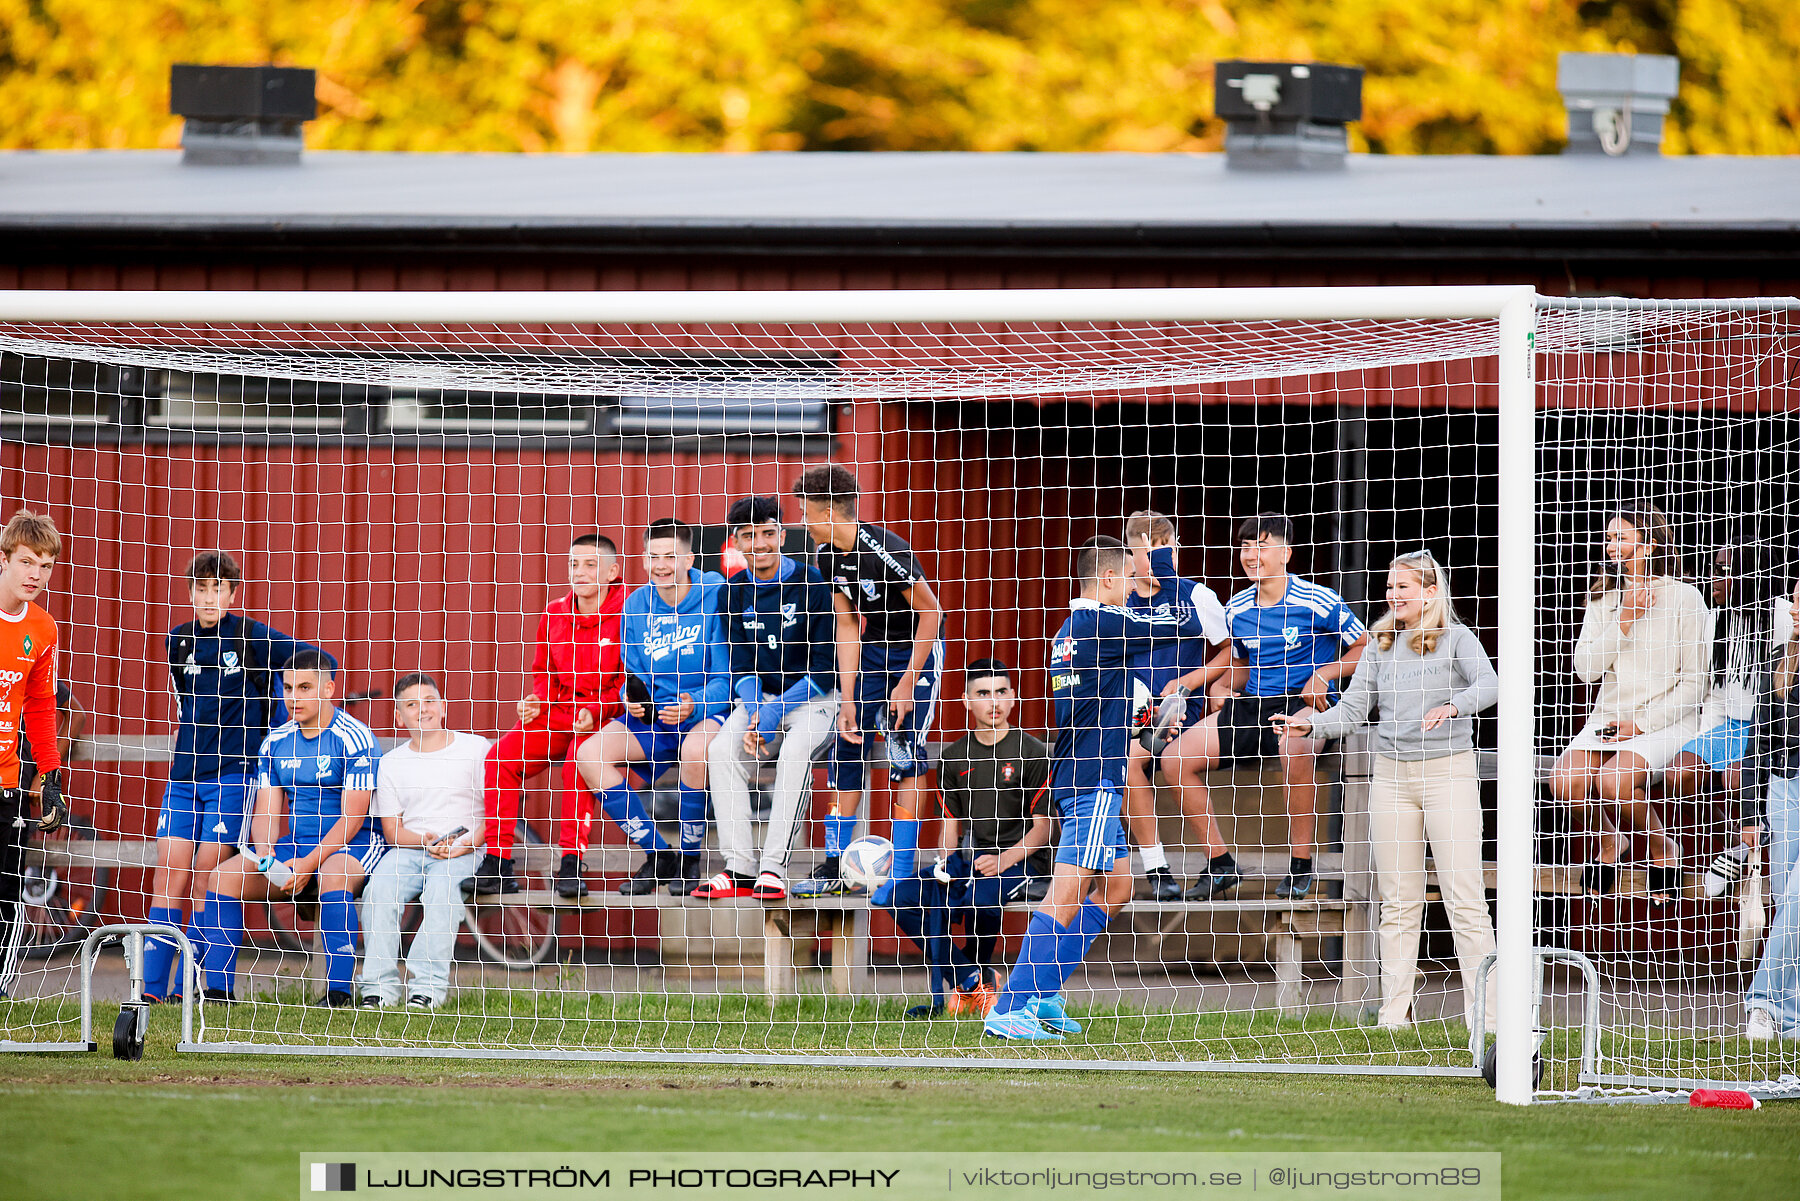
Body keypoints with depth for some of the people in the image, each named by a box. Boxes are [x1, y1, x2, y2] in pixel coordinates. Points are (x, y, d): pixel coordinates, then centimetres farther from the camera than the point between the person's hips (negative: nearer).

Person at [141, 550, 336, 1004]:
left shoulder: (253, 637, -3)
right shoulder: (179, 642, 11)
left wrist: (288, 718, 3)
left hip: (234, 775, -4)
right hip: (185, 775, 4)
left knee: (204, 882, -7)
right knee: (169, 878, -3)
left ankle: (186, 990, -3)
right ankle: (152, 990, -5)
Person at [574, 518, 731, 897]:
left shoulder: (715, 596, -10)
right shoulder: (636, 606, 6)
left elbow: (726, 678, -11)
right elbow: (634, 678, 11)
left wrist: (693, 706, -29)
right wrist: (633, 699, -12)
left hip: (708, 711, -5)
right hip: (653, 718, 5)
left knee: (695, 749, -39)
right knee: (589, 755, -17)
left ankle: (690, 859, -16)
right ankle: (657, 855, -5)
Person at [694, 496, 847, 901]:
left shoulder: (811, 585, -9)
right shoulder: (734, 593, 5)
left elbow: (825, 668, -10)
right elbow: (741, 667, 4)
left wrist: (775, 712, -20)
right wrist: (754, 715, -17)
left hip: (811, 698, -4)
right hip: (759, 699, 4)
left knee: (795, 748, -35)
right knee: (721, 750, -25)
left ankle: (774, 868, -35)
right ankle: (739, 870, -27)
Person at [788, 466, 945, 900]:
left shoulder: (885, 549, -27)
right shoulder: (827, 555, -5)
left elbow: (931, 611, -20)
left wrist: (908, 682, -20)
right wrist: (849, 699, -5)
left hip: (918, 649, -7)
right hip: (875, 649, 7)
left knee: (905, 757, -13)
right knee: (846, 747, 2)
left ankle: (901, 873, -10)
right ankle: (833, 869, 8)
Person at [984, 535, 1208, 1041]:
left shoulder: (1068, 631, 16)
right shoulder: (1102, 623, -12)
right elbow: (1187, 623, -7)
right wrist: (1163, 562, 4)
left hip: (1072, 775, 10)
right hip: (1095, 783, -10)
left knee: (1117, 886, 16)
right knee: (1067, 894, -12)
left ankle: (1042, 996, 14)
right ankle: (1009, 1010, -17)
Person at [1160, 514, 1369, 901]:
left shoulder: (1318, 602, -7)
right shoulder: (1236, 610, 10)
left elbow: (1365, 649, -1)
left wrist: (1324, 674, -15)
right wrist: (1223, 687, 6)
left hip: (1304, 704, -6)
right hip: (1252, 706, 6)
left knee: (1294, 747, -43)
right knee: (1175, 758, -9)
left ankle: (1300, 865, -26)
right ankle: (1220, 864, 3)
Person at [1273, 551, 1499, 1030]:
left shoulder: (1456, 639, -1)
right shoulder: (1380, 645, 13)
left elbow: (1488, 685, -17)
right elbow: (1353, 708, 9)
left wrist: (1452, 706, -36)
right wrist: (1310, 726, -8)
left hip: (1448, 770, -5)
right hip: (1392, 775, 5)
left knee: (1465, 899, -8)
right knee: (1398, 901, 6)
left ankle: (1483, 1013, -8)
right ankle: (1394, 1015, 9)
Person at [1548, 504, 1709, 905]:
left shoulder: (1684, 597, -3)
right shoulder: (1603, 598, 11)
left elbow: (1695, 681, -5)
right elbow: (1586, 669, 1)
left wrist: (1642, 724, -13)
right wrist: (1624, 619, -10)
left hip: (1667, 722, -5)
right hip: (1608, 720, 5)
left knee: (1614, 780, -32)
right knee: (1565, 782, -24)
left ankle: (1663, 848, -3)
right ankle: (1608, 841, 8)